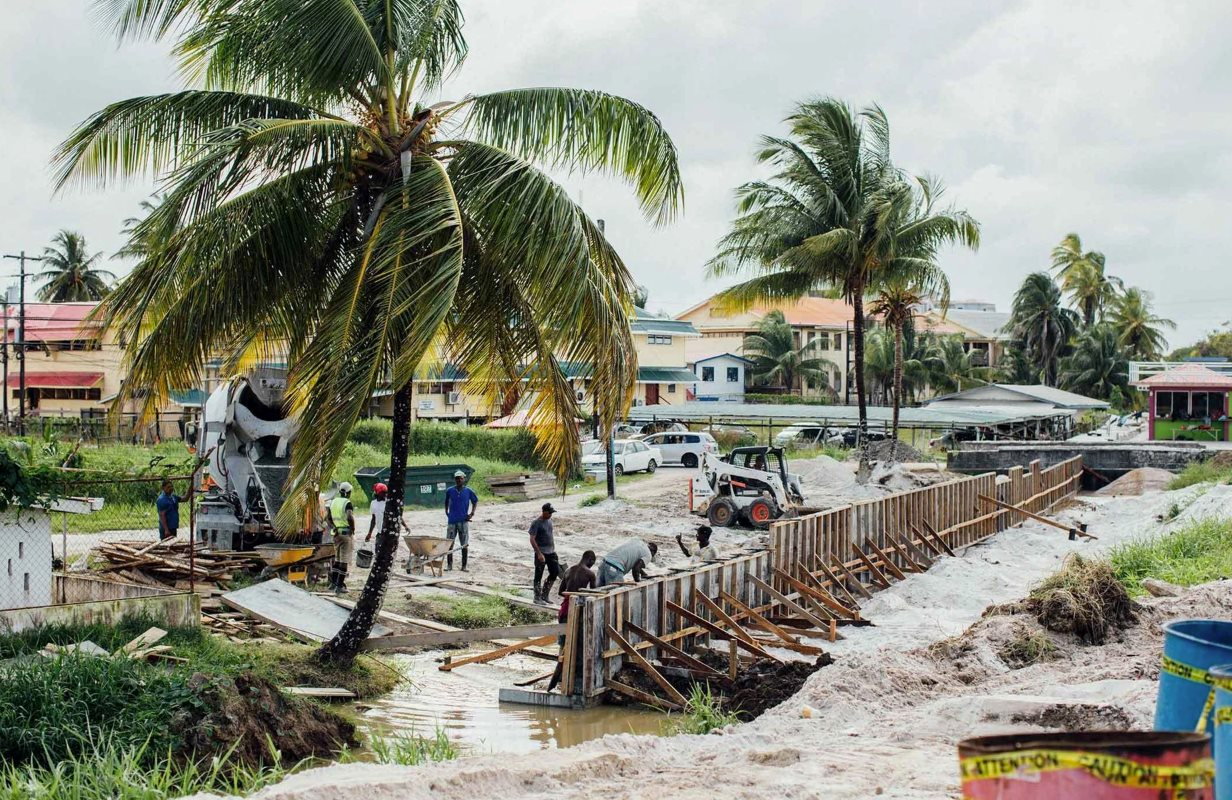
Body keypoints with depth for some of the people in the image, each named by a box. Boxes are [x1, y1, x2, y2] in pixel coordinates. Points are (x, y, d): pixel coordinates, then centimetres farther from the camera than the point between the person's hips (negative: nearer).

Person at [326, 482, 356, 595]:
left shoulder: (333, 502, 10)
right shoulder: (347, 503, -13)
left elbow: (327, 518, 9)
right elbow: (350, 517, -28)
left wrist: (333, 527, 0)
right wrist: (353, 530, -15)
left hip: (336, 533, 7)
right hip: (346, 533, -7)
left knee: (337, 559, 19)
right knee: (344, 560, -2)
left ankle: (333, 583, 21)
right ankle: (339, 586, -3)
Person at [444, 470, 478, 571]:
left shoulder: (468, 491, -1)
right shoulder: (450, 491, 1)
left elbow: (475, 501, 11)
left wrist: (472, 512, 1)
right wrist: (446, 512, 11)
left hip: (463, 521, -1)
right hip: (452, 521, 1)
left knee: (465, 544, 3)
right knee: (449, 543, 1)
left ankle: (464, 566, 10)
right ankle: (449, 564, 10)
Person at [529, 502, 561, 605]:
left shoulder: (549, 520, 10)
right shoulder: (536, 523, -13)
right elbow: (532, 540, -16)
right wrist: (539, 554, -21)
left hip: (551, 552, 8)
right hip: (541, 553, -8)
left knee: (555, 573, 8)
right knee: (538, 576, 1)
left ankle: (544, 595, 21)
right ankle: (537, 598, 11)